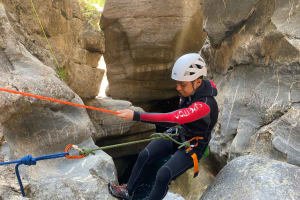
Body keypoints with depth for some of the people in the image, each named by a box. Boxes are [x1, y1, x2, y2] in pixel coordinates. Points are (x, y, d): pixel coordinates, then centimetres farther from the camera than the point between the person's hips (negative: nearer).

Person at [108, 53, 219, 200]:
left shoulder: (205, 105, -34)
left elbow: (173, 118, -43)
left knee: (163, 174, -23)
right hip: (177, 133, 7)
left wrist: (136, 116, -45)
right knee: (144, 155, -5)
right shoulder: (189, 89, -10)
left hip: (193, 146, -6)